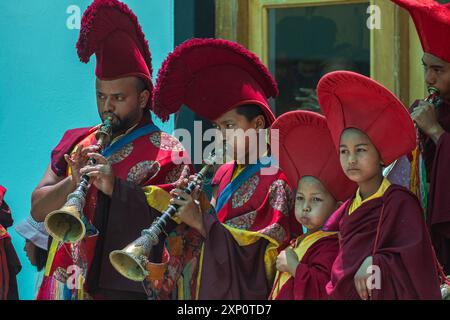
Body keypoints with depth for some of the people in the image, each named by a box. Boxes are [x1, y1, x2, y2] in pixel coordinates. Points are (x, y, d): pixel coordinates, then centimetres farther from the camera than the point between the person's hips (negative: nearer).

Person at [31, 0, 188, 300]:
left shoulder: (165, 151, -1)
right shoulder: (76, 142, 13)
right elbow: (38, 209, 6)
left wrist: (116, 187, -21)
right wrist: (74, 181, -11)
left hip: (125, 287, -4)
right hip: (65, 285, 4)